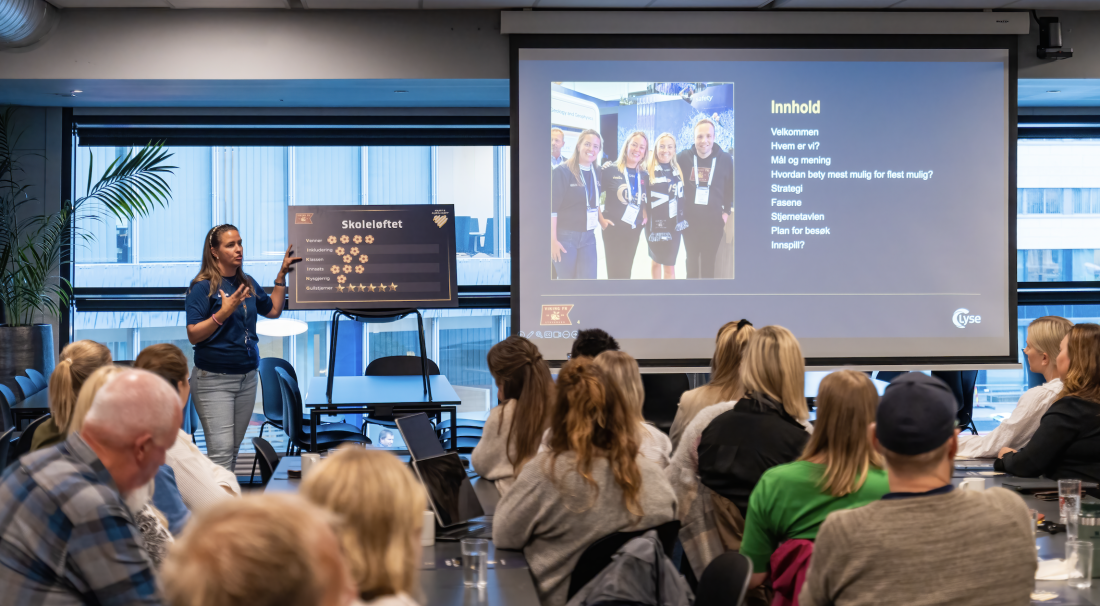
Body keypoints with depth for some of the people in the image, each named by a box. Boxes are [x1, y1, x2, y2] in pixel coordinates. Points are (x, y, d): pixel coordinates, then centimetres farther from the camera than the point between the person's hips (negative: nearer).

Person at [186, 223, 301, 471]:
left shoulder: (248, 283, 11)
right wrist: (223, 313, -24)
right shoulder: (203, 287, -9)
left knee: (233, 450, 11)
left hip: (247, 377, 7)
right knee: (221, 451, -13)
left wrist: (282, 275, 16)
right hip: (214, 379, -7)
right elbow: (193, 335, -14)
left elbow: (273, 310, 24)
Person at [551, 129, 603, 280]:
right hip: (565, 236, -5)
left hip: (588, 236, 5)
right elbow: (552, 207, -12)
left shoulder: (597, 173, 9)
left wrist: (601, 220, 12)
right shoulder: (562, 171, -9)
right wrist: (553, 239, -15)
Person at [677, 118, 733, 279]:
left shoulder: (725, 159, -4)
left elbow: (731, 188, 8)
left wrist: (727, 211, 2)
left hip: (713, 222, -1)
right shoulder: (683, 158, -5)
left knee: (708, 264, 5)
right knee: (692, 261, 12)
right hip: (689, 220, 1)